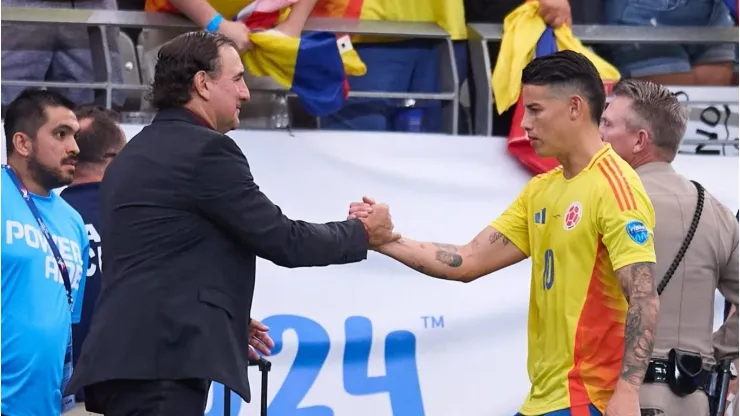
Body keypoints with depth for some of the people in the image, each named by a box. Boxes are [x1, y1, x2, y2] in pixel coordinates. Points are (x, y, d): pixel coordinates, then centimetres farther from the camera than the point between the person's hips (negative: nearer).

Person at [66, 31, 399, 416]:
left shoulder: (133, 156, 21)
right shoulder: (205, 150, -8)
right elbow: (282, 241, -6)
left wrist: (227, 317, 29)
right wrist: (362, 233, 10)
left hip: (124, 358, 10)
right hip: (159, 362, -10)